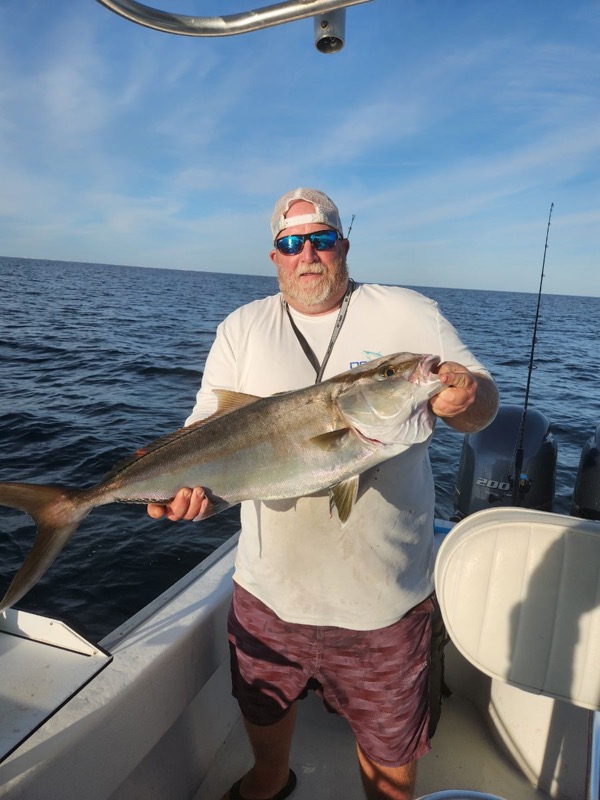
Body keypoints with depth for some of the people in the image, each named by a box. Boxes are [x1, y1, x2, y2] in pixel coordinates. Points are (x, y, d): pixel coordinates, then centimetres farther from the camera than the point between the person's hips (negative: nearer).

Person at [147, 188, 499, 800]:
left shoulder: (410, 315, -3)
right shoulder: (243, 328, 1)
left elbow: (483, 406, -3)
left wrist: (466, 393, -26)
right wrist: (190, 478, -24)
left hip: (384, 594, -1)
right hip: (269, 584, 3)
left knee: (389, 749, 19)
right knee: (262, 709, 28)